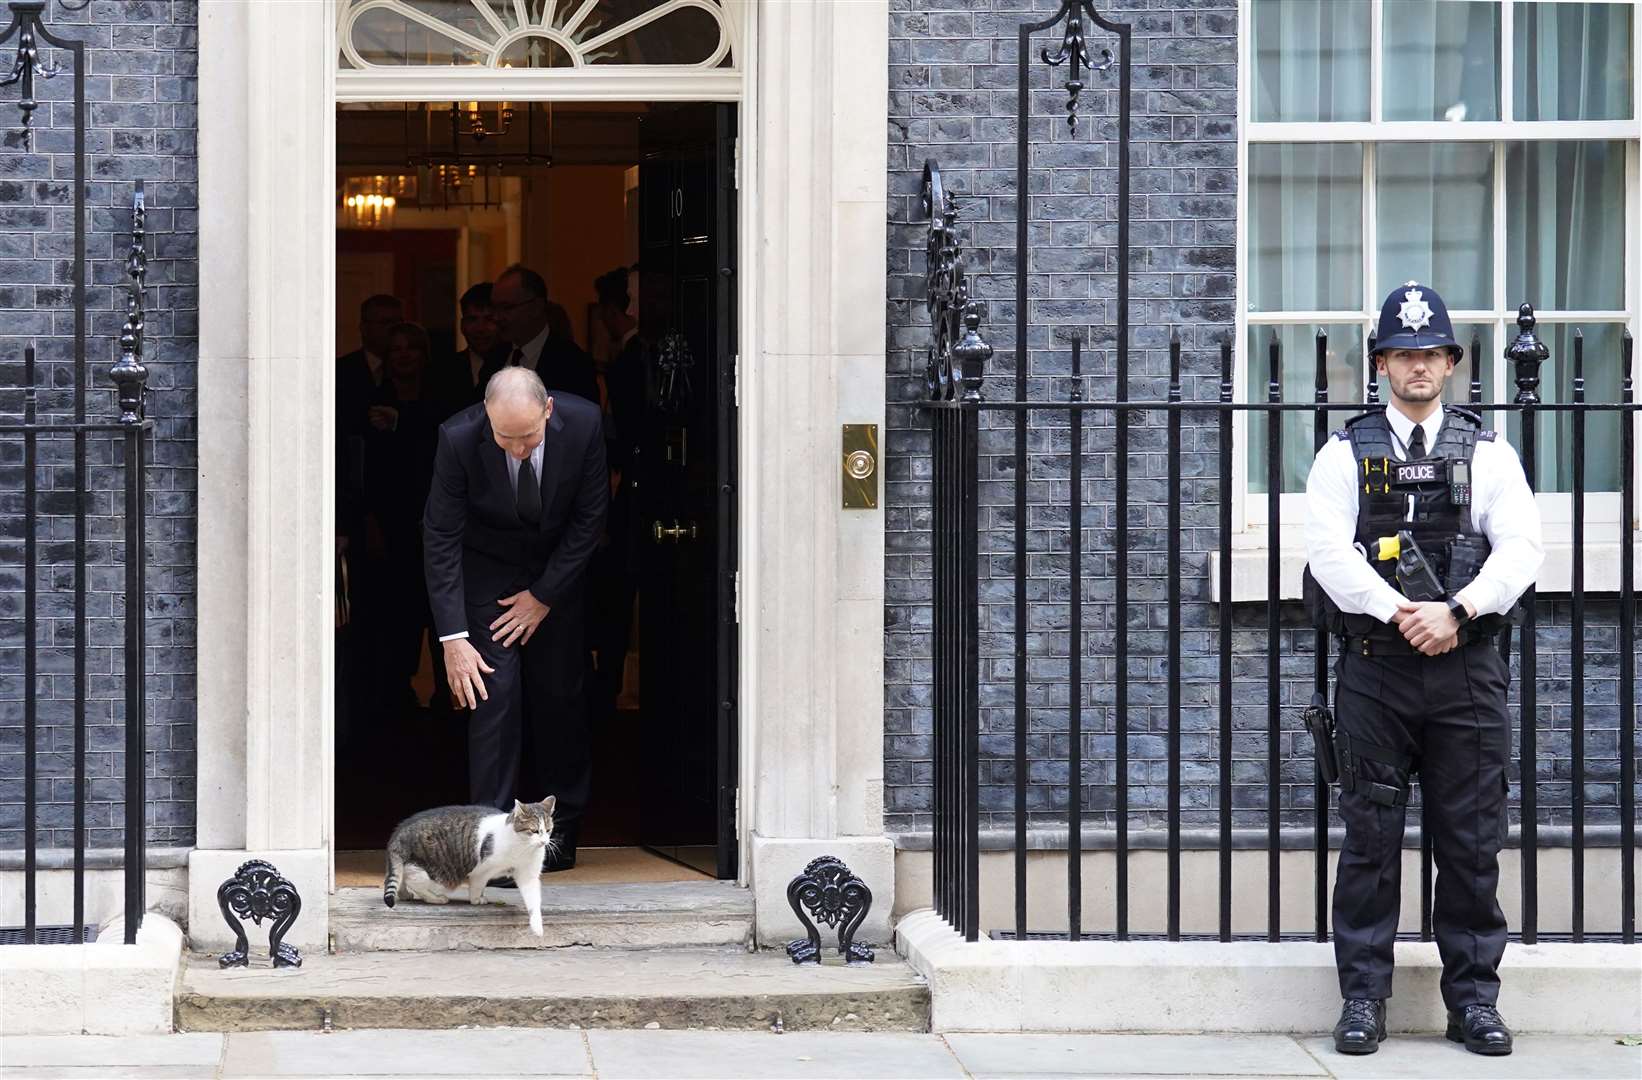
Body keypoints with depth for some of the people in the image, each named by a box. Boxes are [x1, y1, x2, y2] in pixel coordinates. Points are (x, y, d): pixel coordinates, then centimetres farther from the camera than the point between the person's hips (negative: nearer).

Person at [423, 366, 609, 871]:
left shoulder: (584, 424, -25)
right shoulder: (458, 438, -30)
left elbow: (590, 517, -12)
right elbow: (441, 540, -23)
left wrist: (543, 596, -12)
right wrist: (453, 639, -27)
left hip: (557, 566, 2)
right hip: (487, 569, -2)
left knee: (560, 693, 3)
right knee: (494, 691, -13)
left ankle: (559, 828, 18)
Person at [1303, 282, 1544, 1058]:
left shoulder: (1487, 454, 8)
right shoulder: (1346, 454, 6)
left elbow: (1522, 547, -3)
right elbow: (1328, 550, -6)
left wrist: (1457, 611, -17)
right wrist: (1399, 614, -17)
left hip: (1466, 668, 1)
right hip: (1373, 669, -1)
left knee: (1471, 841, 3)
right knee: (1369, 838, 1)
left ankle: (1473, 997, 11)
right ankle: (1363, 998, 7)